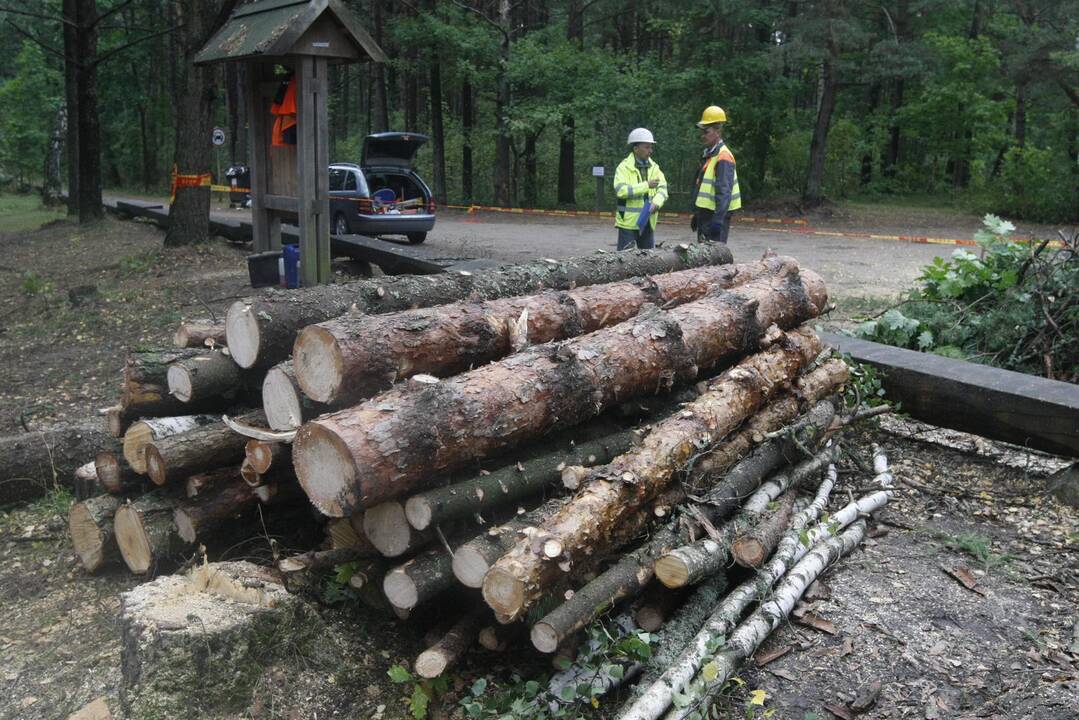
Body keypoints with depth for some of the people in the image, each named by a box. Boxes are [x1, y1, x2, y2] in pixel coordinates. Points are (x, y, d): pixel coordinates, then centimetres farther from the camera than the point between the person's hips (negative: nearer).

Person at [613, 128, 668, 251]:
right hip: (628, 222, -6)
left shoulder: (654, 168, 10)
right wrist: (646, 185, -24)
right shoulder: (624, 167, -7)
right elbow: (620, 190, -22)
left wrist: (656, 203, -20)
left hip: (648, 222, 6)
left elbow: (662, 189, 1)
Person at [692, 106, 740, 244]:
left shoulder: (723, 157, -16)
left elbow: (724, 192, -24)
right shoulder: (709, 154, 15)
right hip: (706, 214, 10)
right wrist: (697, 214, 24)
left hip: (716, 216, -10)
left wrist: (718, 219, -31)